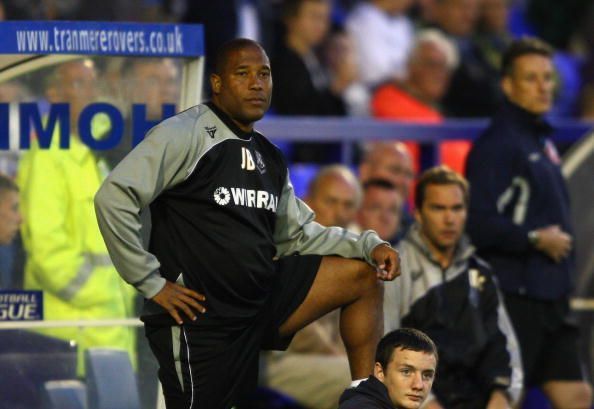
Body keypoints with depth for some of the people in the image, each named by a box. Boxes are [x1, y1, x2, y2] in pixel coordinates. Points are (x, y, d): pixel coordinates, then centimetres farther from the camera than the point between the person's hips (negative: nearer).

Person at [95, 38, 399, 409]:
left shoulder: (270, 159, 14)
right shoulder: (187, 135, -11)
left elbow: (299, 234, 21)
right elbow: (114, 198, -19)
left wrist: (369, 246, 5)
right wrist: (151, 283, -16)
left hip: (263, 300, 7)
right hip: (203, 317, -7)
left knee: (363, 275, 4)